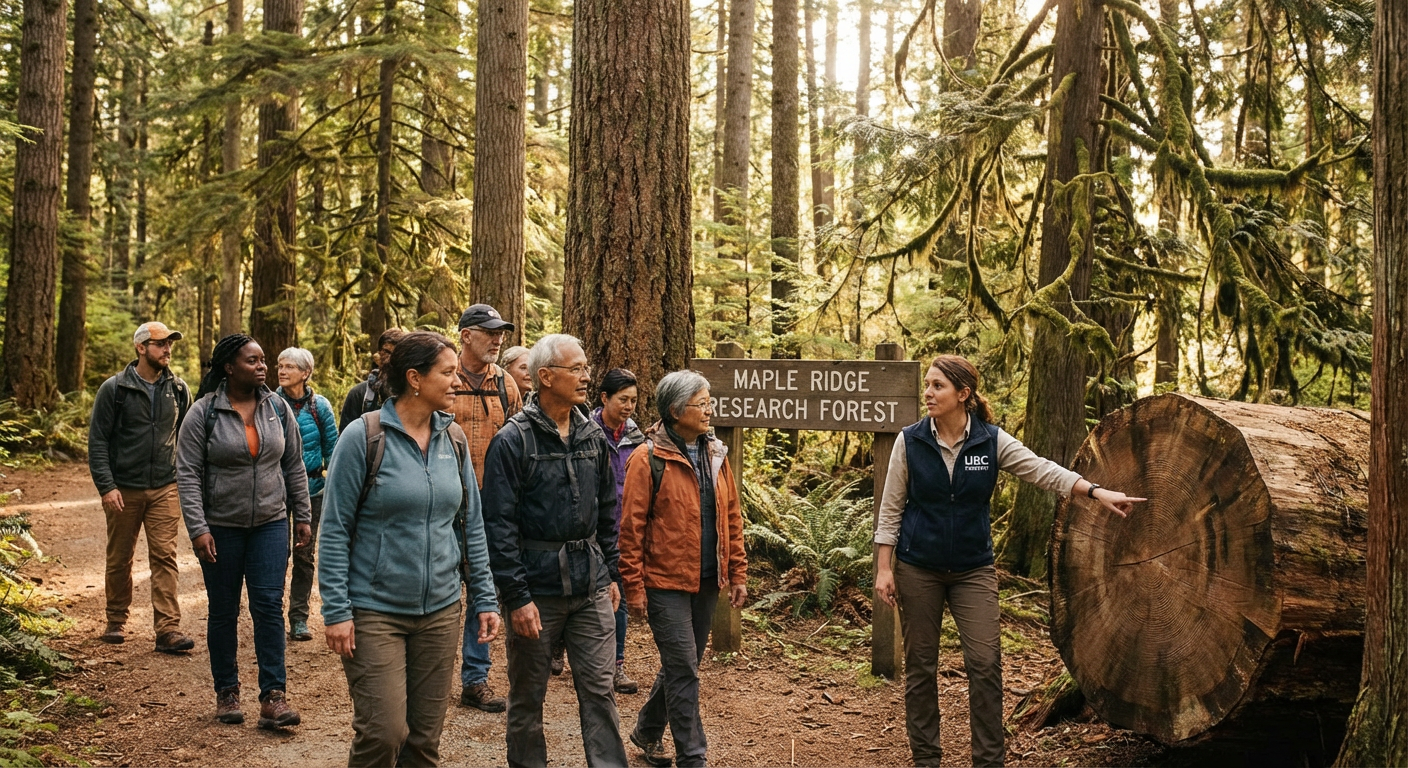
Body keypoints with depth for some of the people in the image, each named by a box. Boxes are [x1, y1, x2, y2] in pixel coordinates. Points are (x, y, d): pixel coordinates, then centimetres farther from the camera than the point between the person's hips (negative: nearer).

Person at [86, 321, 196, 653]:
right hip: (124, 490, -1)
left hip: (165, 489, 1)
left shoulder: (178, 390, 4)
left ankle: (168, 629, -7)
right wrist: (106, 486, -12)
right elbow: (97, 441, -5)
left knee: (165, 557, -5)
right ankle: (116, 621, 27)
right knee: (119, 559, 10)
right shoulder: (114, 389, -4)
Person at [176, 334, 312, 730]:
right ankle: (226, 692, 23)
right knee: (223, 612, 8)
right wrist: (198, 529, -16)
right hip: (221, 528, -2)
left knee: (269, 606, -4)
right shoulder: (204, 413, -7)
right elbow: (187, 474, -9)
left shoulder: (277, 408, 4)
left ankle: (273, 696, -2)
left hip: (270, 524, 2)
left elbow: (294, 466, 10)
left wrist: (303, 516, 9)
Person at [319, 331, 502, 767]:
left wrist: (484, 599, 7)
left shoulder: (453, 439, 5)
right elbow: (335, 530, -8)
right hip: (375, 611, -5)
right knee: (383, 732, -8)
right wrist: (336, 611, -12)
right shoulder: (364, 437, -10)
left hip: (441, 611, 5)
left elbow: (471, 525, 11)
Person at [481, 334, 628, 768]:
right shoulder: (513, 440, -10)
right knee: (527, 695, 9)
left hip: (591, 588, 5)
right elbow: (499, 525, -13)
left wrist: (611, 575, 13)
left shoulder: (593, 437, 8)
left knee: (599, 688, 6)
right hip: (537, 586, -5)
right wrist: (516, 597, -16)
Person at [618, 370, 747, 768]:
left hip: (706, 582, 7)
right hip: (666, 582, -7)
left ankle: (647, 732, 36)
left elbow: (731, 518, 13)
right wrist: (634, 586, -12)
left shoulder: (715, 456, 9)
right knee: (684, 672, -5)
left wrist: (737, 573, 9)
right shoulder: (648, 459, -11)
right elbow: (632, 527, -11)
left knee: (681, 667, 17)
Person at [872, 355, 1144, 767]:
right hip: (918, 567, 0)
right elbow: (891, 508, -2)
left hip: (973, 568, 1)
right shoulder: (910, 441, -6)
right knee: (920, 666, 6)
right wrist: (884, 569, -5)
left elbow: (1041, 469, -11)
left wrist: (1097, 492, -23)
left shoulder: (991, 440, -4)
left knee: (986, 663, -4)